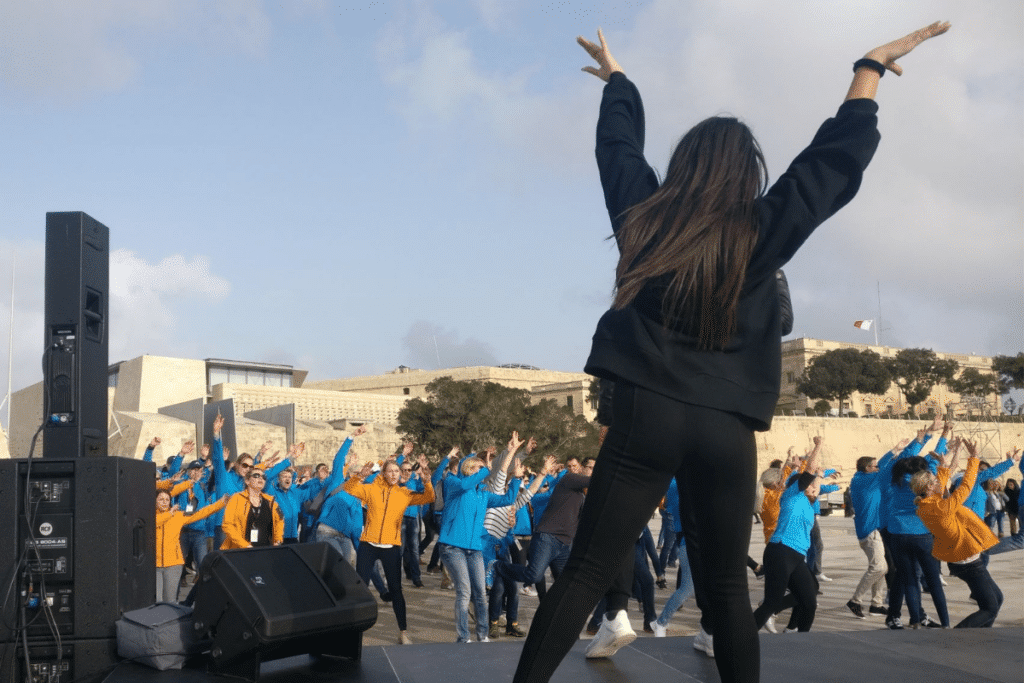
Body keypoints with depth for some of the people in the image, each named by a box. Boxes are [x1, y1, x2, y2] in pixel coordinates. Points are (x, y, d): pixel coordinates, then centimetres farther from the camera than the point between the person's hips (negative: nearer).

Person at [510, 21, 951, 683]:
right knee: (727, 591, 11)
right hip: (727, 429, 0)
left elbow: (618, 143, 23)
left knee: (586, 574, -2)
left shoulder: (644, 215, 6)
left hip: (647, 412, 0)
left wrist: (616, 77, 42)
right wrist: (872, 67, 22)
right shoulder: (762, 232, 3)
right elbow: (839, 154, 11)